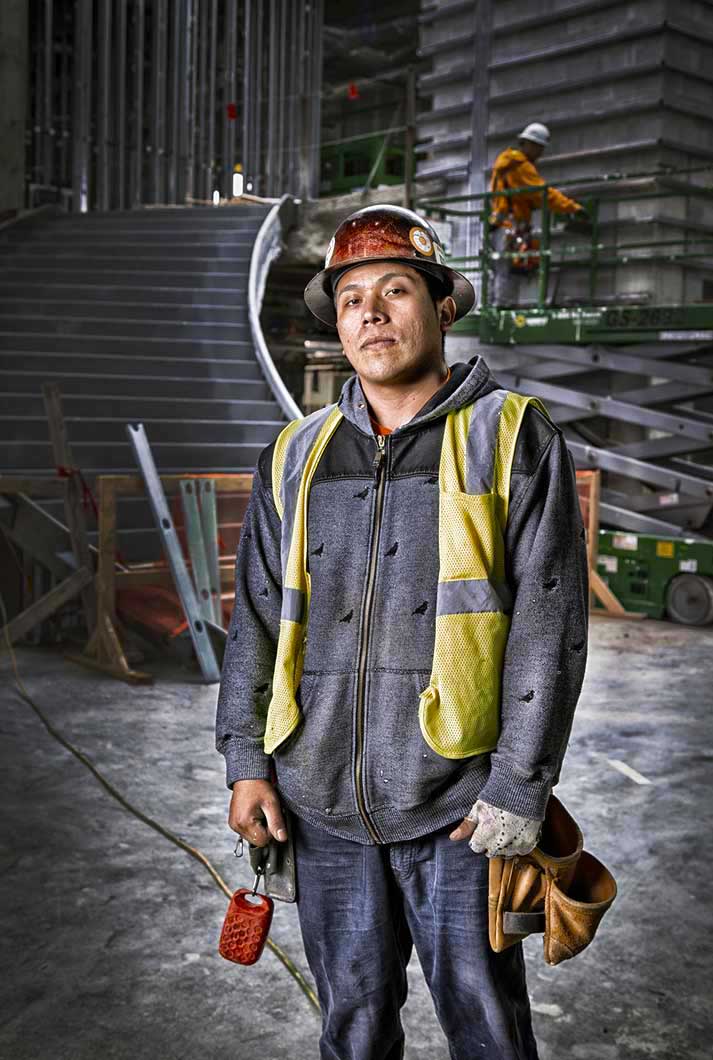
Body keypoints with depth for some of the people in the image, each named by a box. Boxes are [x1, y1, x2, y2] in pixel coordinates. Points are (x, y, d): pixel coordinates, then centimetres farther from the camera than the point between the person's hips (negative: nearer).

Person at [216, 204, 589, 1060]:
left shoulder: (513, 438, -2)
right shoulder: (296, 454, 10)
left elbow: (549, 624, -7)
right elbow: (255, 618, 13)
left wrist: (519, 789, -11)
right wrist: (246, 762, 7)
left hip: (457, 799, -3)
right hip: (322, 801, 4)